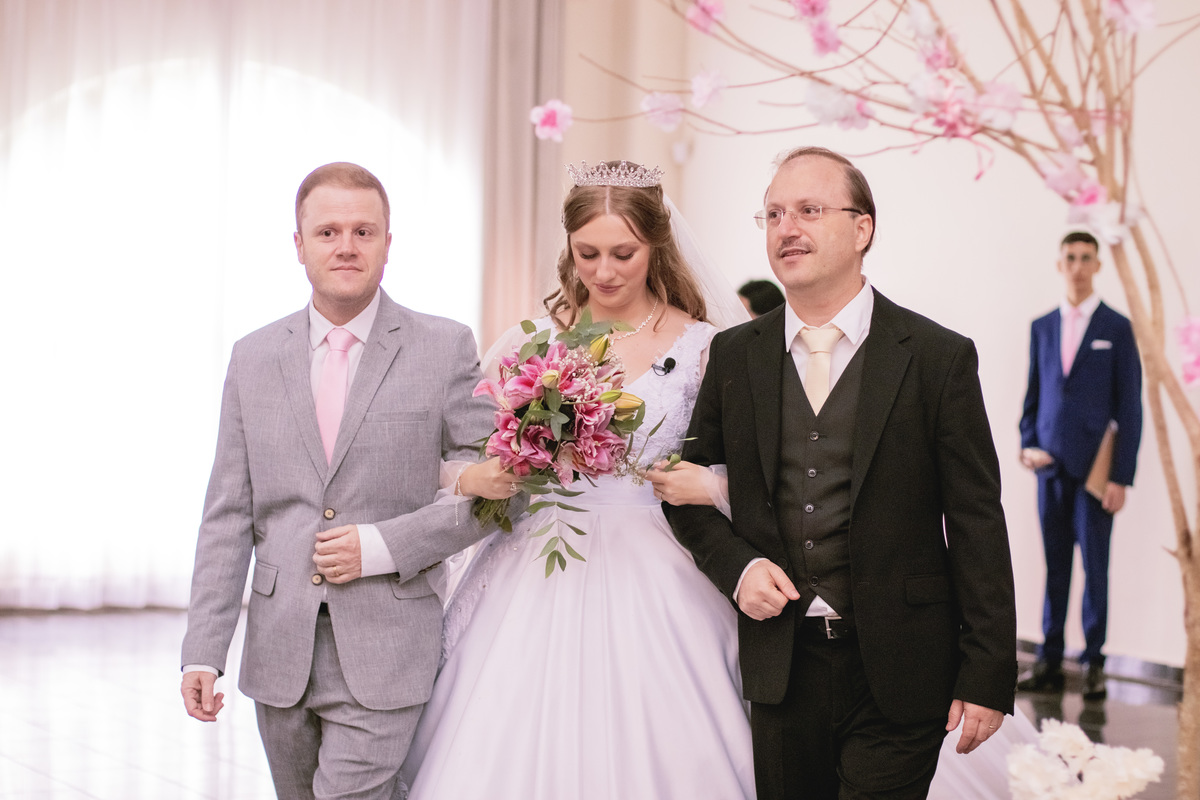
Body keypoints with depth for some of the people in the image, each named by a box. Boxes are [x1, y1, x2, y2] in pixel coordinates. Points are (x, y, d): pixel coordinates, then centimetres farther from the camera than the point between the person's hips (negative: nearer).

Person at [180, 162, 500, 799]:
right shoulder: (254, 357, 7)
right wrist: (203, 652, -1)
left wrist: (382, 546, -14)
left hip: (383, 654, -3)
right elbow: (228, 517, 6)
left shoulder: (446, 348, -1)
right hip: (280, 651, 4)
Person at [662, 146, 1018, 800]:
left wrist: (988, 677, -8)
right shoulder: (734, 356, 6)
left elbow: (978, 527, -6)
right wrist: (736, 565, -5)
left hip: (897, 675, -3)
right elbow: (689, 485, 15)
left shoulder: (939, 358, -4)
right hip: (780, 666, 3)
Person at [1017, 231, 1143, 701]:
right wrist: (1028, 446, -1)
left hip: (1095, 466, -3)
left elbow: (1129, 406, -1)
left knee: (1095, 565, 0)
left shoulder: (1117, 328, 1)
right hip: (1051, 466, 3)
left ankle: (1093, 663, 8)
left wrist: (1121, 476, -7)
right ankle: (1050, 661, 9)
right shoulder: (1042, 327, 12)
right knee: (1054, 566, 5)